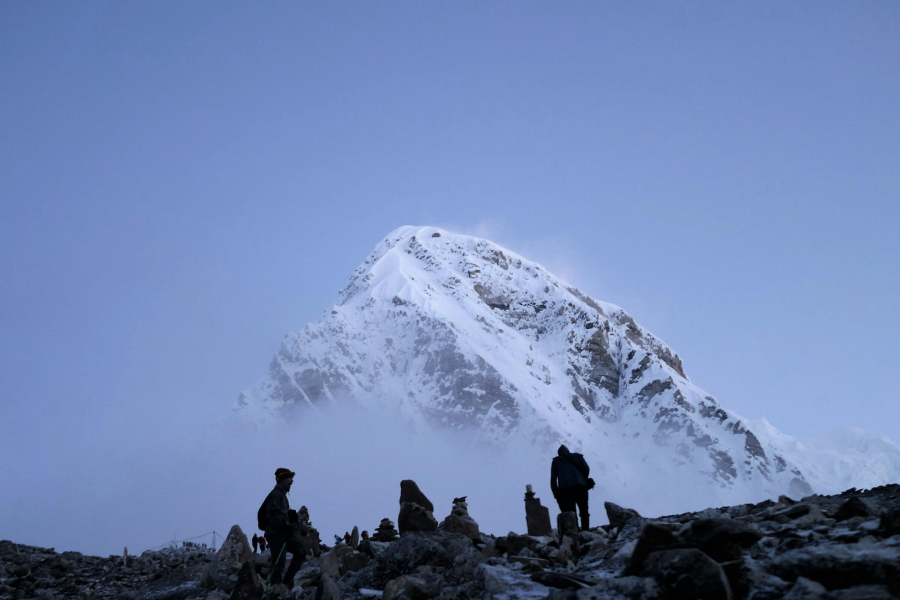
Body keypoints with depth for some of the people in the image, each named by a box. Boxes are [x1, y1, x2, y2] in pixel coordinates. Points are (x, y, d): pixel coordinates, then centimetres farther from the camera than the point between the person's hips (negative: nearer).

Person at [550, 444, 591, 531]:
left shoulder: (556, 461, 21)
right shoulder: (577, 456, 22)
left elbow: (553, 479, 12)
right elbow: (586, 469, 7)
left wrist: (556, 494, 11)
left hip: (565, 489, -1)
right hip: (580, 487, 1)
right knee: (584, 512, 8)